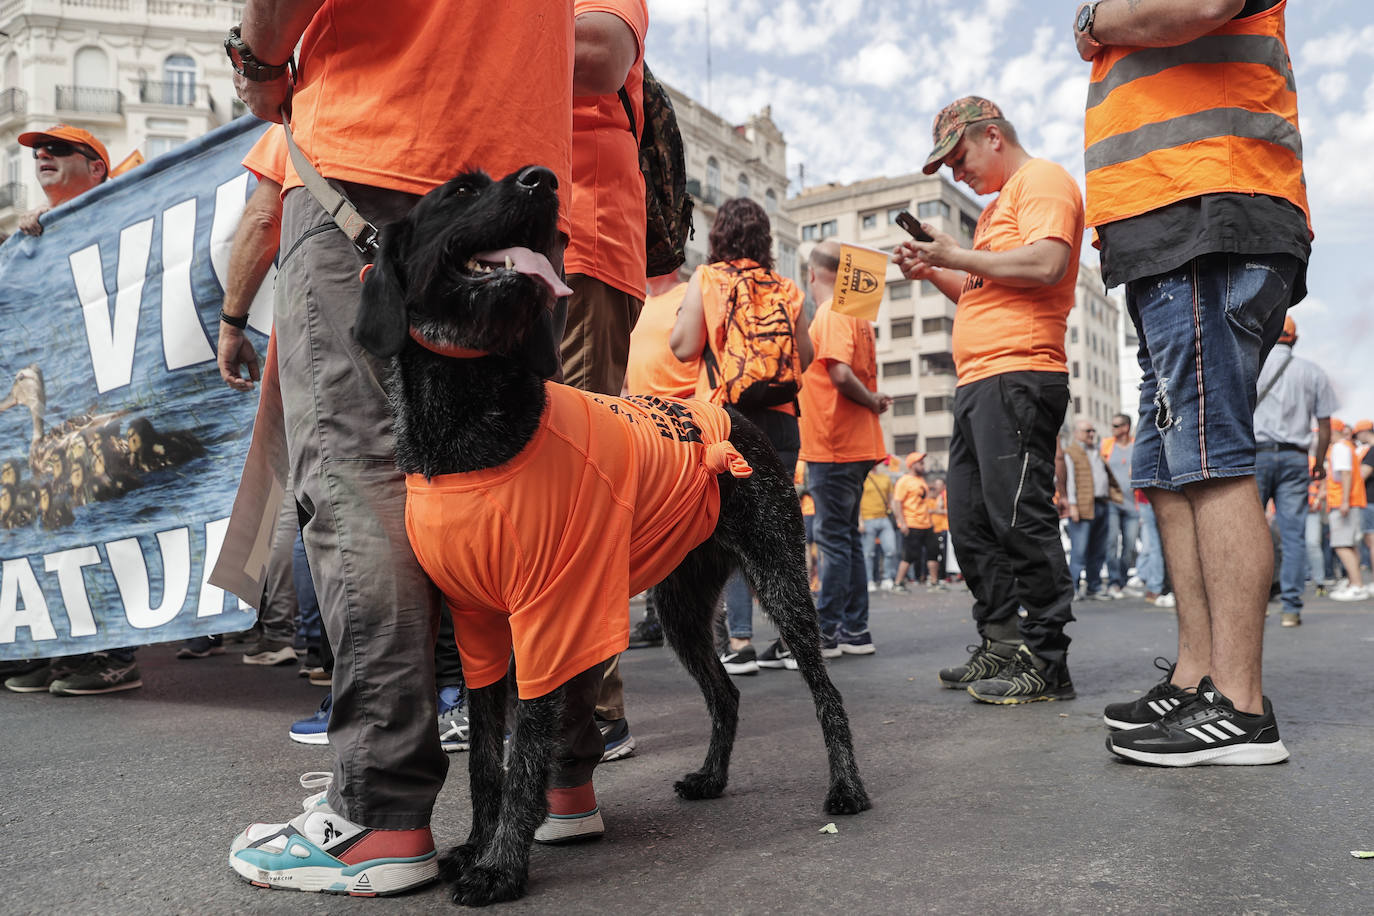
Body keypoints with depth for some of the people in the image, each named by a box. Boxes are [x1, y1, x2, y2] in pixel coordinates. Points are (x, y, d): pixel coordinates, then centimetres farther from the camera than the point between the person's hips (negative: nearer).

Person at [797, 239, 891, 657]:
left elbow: (841, 374, -23)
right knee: (846, 536, 12)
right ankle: (854, 631, 17)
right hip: (855, 443, 9)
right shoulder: (856, 316, 17)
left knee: (834, 537, -5)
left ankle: (826, 632, 0)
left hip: (834, 445, -9)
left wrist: (870, 401, -9)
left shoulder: (831, 313, -11)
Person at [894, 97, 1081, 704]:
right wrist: (933, 271, 16)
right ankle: (1001, 648, 14)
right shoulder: (998, 204, 29)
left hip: (1018, 375, -10)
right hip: (977, 381, 10)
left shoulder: (1042, 181, -1)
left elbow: (1047, 264, -18)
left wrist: (959, 256, -10)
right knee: (973, 523, 8)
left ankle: (1044, 663, -6)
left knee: (1020, 518, -11)